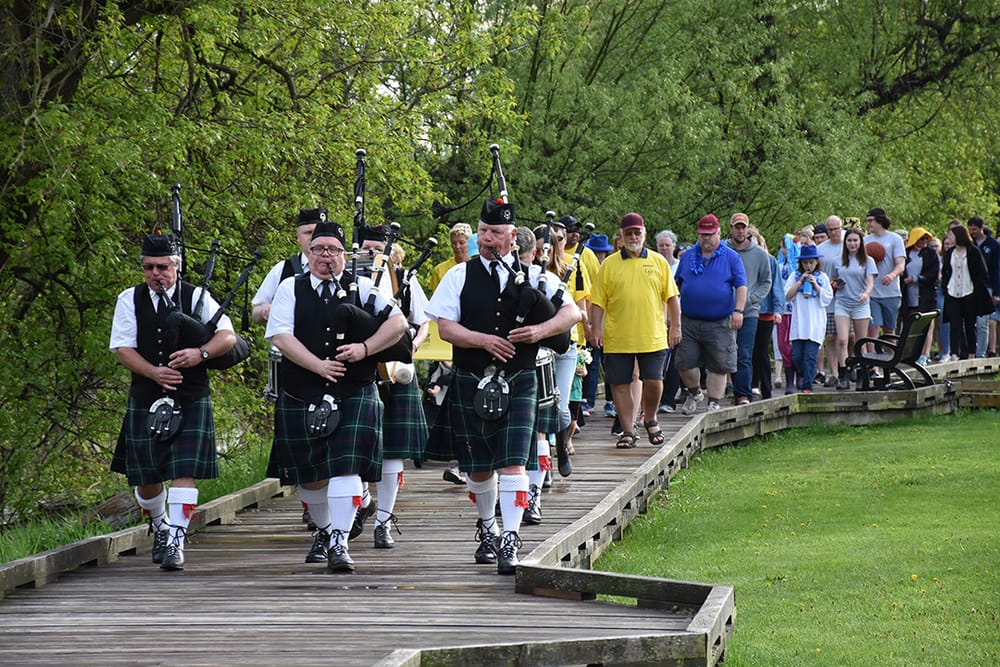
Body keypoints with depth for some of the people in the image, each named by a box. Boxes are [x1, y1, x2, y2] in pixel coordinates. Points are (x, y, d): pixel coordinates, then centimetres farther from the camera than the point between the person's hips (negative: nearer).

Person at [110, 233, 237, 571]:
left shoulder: (197, 297, 1)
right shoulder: (130, 300, 4)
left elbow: (228, 336, -4)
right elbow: (123, 349, -3)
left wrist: (201, 353, -24)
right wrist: (154, 372, -20)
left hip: (191, 400, -2)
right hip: (146, 399, 2)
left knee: (184, 471, -13)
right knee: (146, 476, 9)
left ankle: (176, 540, -13)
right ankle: (159, 525, 36)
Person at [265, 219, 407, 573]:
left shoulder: (362, 287, 7)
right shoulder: (291, 288, 6)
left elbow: (398, 322, -2)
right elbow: (280, 336, -6)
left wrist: (365, 348, -17)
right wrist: (319, 365, -18)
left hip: (354, 397, -1)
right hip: (301, 398, 1)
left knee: (345, 467, -13)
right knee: (309, 474, 10)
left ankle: (339, 543, -14)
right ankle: (324, 530, 34)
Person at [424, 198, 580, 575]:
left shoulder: (532, 277, 6)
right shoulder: (459, 276, 5)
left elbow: (572, 313, 4)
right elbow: (445, 327, -2)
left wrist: (541, 330, -15)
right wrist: (484, 340, -17)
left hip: (518, 384, -1)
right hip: (470, 384, 1)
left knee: (513, 463, -12)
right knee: (478, 467, 10)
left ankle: (510, 543, -13)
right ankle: (487, 528, 34)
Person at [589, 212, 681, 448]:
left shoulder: (658, 262, 8)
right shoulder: (609, 265, 4)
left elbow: (671, 297, 10)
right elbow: (599, 301, 4)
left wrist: (675, 327, 6)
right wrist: (596, 329, -4)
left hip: (653, 337, 0)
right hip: (617, 338, 0)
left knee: (653, 382, -4)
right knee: (620, 385, 2)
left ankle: (650, 420, 23)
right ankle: (628, 431, 12)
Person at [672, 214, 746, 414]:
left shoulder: (731, 257, 4)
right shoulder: (687, 257, 12)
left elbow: (741, 285, 0)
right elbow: (677, 285, 18)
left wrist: (738, 310, -12)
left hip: (719, 324, -2)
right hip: (689, 321, 2)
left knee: (718, 366, -1)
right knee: (685, 362, 0)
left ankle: (714, 402, 10)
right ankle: (694, 393, 24)